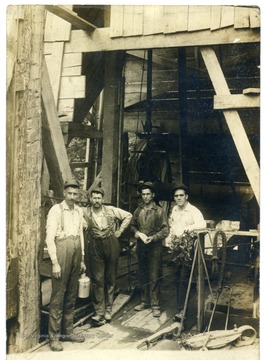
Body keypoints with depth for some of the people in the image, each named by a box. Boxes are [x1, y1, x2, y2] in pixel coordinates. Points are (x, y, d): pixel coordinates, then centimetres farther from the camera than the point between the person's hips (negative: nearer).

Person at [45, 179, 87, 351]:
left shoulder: (79, 210, 11)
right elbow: (50, 237, -11)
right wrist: (55, 262, -14)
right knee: (58, 295, -1)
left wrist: (82, 258, 14)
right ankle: (54, 336, 10)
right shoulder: (56, 210, -8)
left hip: (76, 251, 6)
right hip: (62, 250, -6)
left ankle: (68, 331, 26)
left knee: (71, 295, 13)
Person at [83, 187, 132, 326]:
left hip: (111, 244, 1)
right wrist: (86, 234, -2)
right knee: (97, 279, -3)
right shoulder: (85, 212, -2)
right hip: (95, 246, -1)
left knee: (111, 279, 8)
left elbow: (128, 216, 10)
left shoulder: (111, 210, 0)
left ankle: (108, 310, 19)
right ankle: (99, 312, 2)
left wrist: (120, 230, 5)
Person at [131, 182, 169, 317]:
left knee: (154, 276, -4)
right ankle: (144, 301, 24)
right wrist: (138, 234, -4)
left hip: (155, 246, -4)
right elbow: (133, 226, 16)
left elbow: (165, 230, -5)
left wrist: (152, 238, -16)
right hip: (141, 246, 4)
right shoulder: (138, 211, 9)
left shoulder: (159, 211, -3)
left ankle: (155, 304, 4)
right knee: (142, 275, 12)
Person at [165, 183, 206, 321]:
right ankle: (180, 306, 26)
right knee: (178, 278, 14)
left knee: (184, 279, -7)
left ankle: (182, 309, -1)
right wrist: (169, 237, 12)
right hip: (175, 248, 7)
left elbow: (202, 224, -29)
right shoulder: (174, 209, 11)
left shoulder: (193, 211, -12)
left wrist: (190, 227, -46)